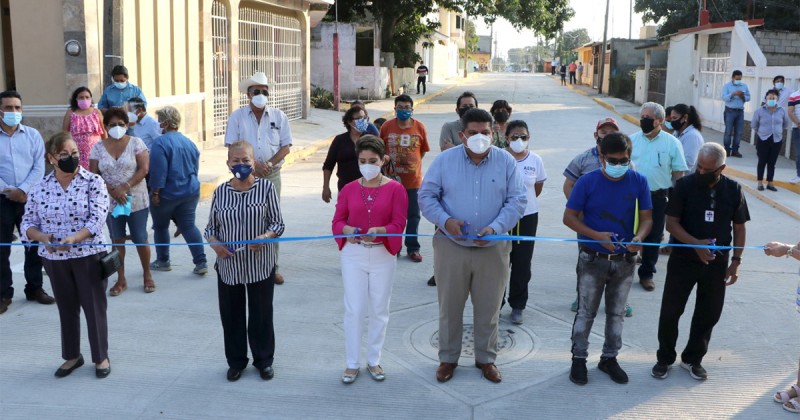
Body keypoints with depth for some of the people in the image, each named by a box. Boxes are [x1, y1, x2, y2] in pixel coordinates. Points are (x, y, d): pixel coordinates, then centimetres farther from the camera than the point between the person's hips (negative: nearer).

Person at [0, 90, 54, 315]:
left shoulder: (33, 135, 4)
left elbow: (39, 168, -2)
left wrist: (23, 190, -13)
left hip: (29, 198, 1)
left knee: (34, 244, 8)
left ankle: (34, 288, 22)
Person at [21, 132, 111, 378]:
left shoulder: (93, 182, -6)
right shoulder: (40, 188, 2)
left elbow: (97, 219, -15)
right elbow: (27, 223, 6)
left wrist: (74, 238, -30)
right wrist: (43, 237, -16)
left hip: (88, 256, -3)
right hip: (54, 259, 3)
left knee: (94, 307, 5)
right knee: (67, 308, 15)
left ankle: (101, 357, 22)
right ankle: (72, 356, 32)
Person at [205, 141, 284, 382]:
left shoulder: (266, 187, -5)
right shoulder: (220, 192, 1)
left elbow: (278, 223, -3)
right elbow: (211, 227, 8)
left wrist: (265, 237, -23)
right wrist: (215, 243, -13)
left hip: (261, 264, -2)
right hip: (229, 265, 2)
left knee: (261, 314, 9)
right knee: (231, 315, 11)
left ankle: (264, 360, 29)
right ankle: (236, 361, 30)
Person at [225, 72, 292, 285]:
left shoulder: (279, 116, 7)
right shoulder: (237, 116, 3)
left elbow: (286, 147, 3)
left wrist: (268, 164, -11)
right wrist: (253, 164, -15)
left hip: (272, 175, 1)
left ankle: (273, 267, 11)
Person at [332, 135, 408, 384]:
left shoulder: (395, 189, -5)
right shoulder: (349, 190, 1)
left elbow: (398, 225, -10)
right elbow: (337, 221, 2)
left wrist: (378, 231, -29)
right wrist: (347, 230, -21)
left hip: (382, 256, -1)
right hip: (353, 255, 1)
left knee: (379, 309, 11)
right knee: (354, 309, 4)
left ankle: (374, 360, 28)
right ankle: (352, 363, 18)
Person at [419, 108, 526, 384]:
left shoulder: (506, 162, -1)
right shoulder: (445, 160, -3)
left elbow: (517, 201, -2)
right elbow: (426, 196, 0)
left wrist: (494, 228, -17)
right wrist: (445, 220, -18)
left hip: (492, 248, 1)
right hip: (451, 246, 0)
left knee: (488, 308, 12)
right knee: (449, 307, 11)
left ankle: (486, 358, 30)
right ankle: (448, 358, 28)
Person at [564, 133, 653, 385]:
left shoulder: (638, 182, -4)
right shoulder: (587, 182, -12)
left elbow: (647, 217, -1)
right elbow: (569, 217, -9)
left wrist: (639, 237, -23)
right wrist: (597, 236, -22)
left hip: (625, 261, 3)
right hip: (593, 260, -3)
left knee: (617, 313, 16)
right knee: (586, 312, 7)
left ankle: (609, 358, 33)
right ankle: (579, 359, 23)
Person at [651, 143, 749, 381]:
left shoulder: (733, 190, -3)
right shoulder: (684, 185, -10)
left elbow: (739, 228, 5)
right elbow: (671, 223, -11)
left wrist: (736, 260, -1)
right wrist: (696, 244, -24)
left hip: (717, 262, 2)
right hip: (683, 259, -2)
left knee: (709, 314, 11)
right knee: (670, 311, 4)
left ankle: (693, 359, 30)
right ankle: (665, 358, 23)